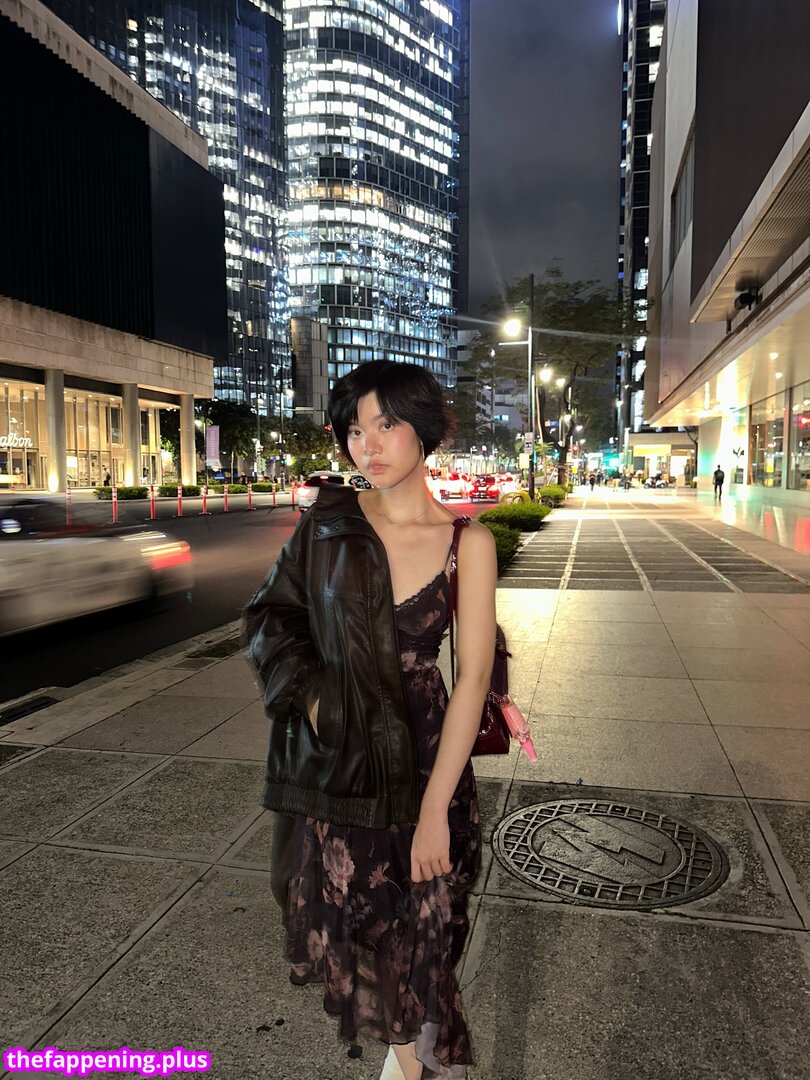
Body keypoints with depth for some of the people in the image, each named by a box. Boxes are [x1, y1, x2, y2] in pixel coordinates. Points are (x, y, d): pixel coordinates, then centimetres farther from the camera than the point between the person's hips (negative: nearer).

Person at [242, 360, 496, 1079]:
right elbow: (270, 617, 5)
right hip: (332, 758, 2)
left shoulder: (467, 541, -9)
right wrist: (311, 698, -11)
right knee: (338, 922, 9)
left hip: (423, 755, -1)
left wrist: (435, 809, -14)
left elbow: (474, 675, -11)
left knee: (421, 929, 10)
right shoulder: (329, 521, -4)